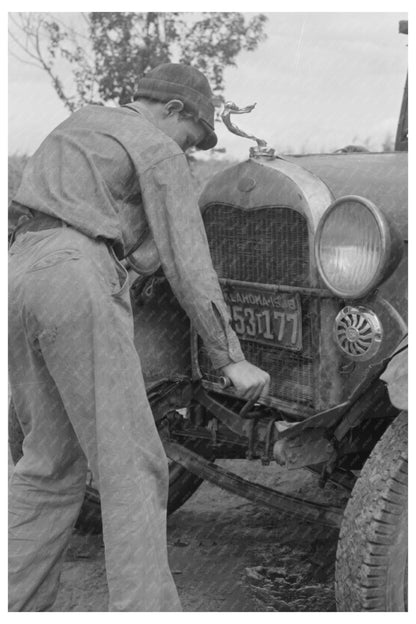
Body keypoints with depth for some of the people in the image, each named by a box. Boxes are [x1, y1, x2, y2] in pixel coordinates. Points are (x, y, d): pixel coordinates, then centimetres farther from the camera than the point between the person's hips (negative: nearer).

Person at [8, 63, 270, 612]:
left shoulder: (79, 123, 28)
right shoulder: (159, 150, 3)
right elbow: (187, 263, -5)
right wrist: (232, 359, -3)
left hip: (19, 276, 8)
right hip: (77, 282, -8)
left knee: (51, 463, 13)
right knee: (131, 467, -7)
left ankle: (17, 607, 14)